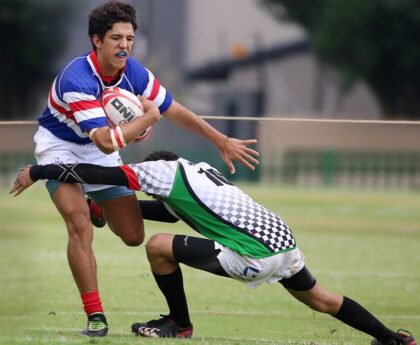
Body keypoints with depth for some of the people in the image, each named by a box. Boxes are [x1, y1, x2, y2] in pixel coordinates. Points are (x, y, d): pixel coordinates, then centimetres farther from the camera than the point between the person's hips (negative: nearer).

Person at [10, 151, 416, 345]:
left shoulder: (161, 170, 3)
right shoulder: (201, 169, 27)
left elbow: (102, 173, -3)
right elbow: (171, 210, 40)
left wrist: (38, 172, 3)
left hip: (255, 257, -9)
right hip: (285, 240, 9)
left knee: (159, 247, -4)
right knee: (318, 298, 28)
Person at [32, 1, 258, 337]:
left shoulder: (134, 73, -14)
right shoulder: (77, 79, -35)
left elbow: (175, 111, 1)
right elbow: (107, 142, -40)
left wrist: (223, 142, 3)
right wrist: (148, 118, -28)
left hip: (101, 153, 6)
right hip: (60, 146, -6)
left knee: (134, 236, 3)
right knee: (80, 225, -27)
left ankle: (99, 207, 38)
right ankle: (95, 317, -19)